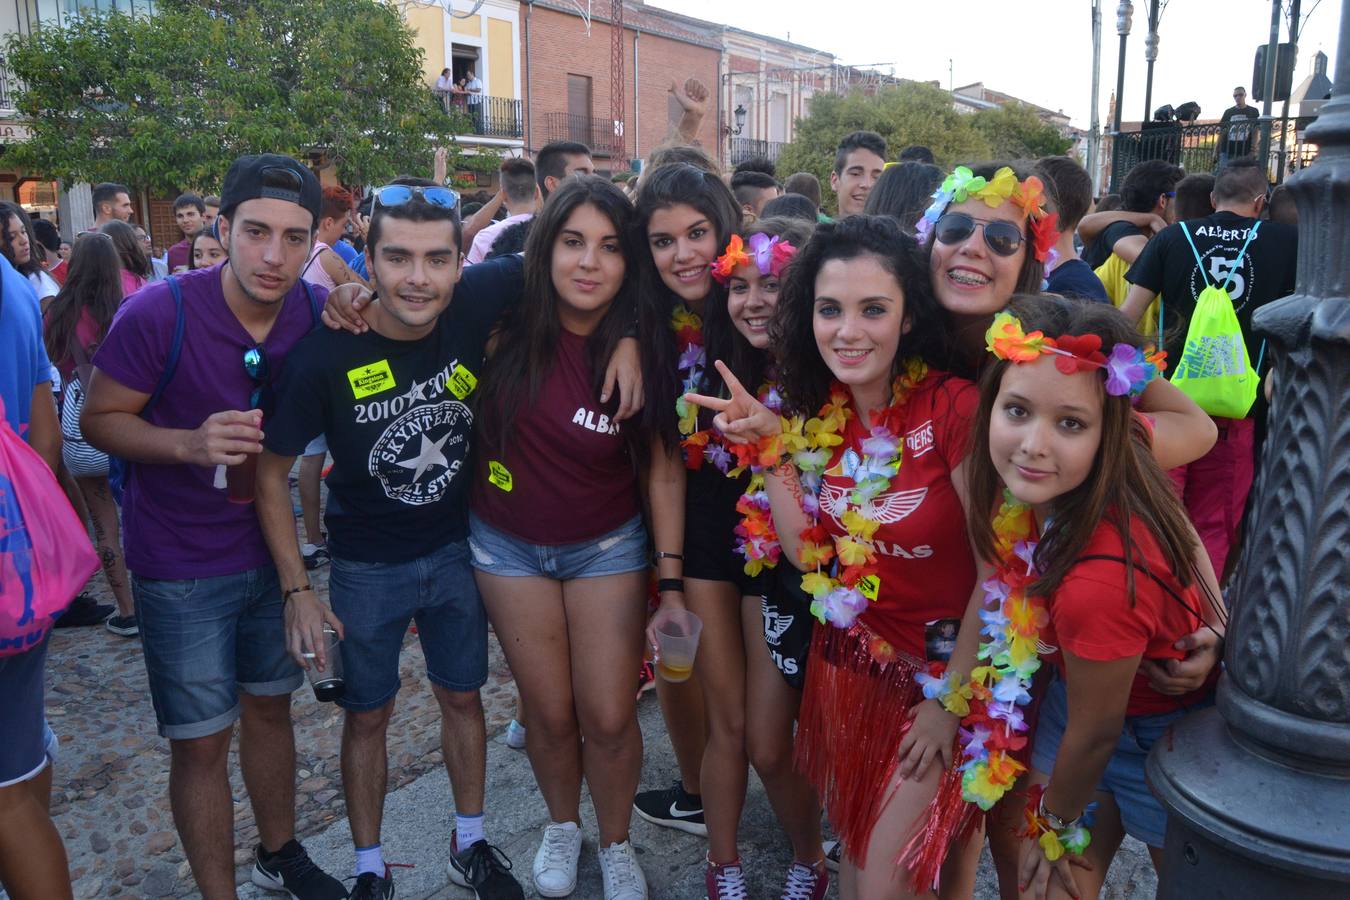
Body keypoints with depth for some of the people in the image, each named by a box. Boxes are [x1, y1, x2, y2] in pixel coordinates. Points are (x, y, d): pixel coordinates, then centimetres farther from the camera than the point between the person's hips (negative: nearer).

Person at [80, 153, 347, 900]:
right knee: (202, 742, 5)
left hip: (269, 546, 4)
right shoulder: (159, 312, -22)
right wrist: (188, 444, -31)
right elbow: (99, 418, -12)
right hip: (181, 565, -4)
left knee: (270, 705, 20)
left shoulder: (318, 309, -10)